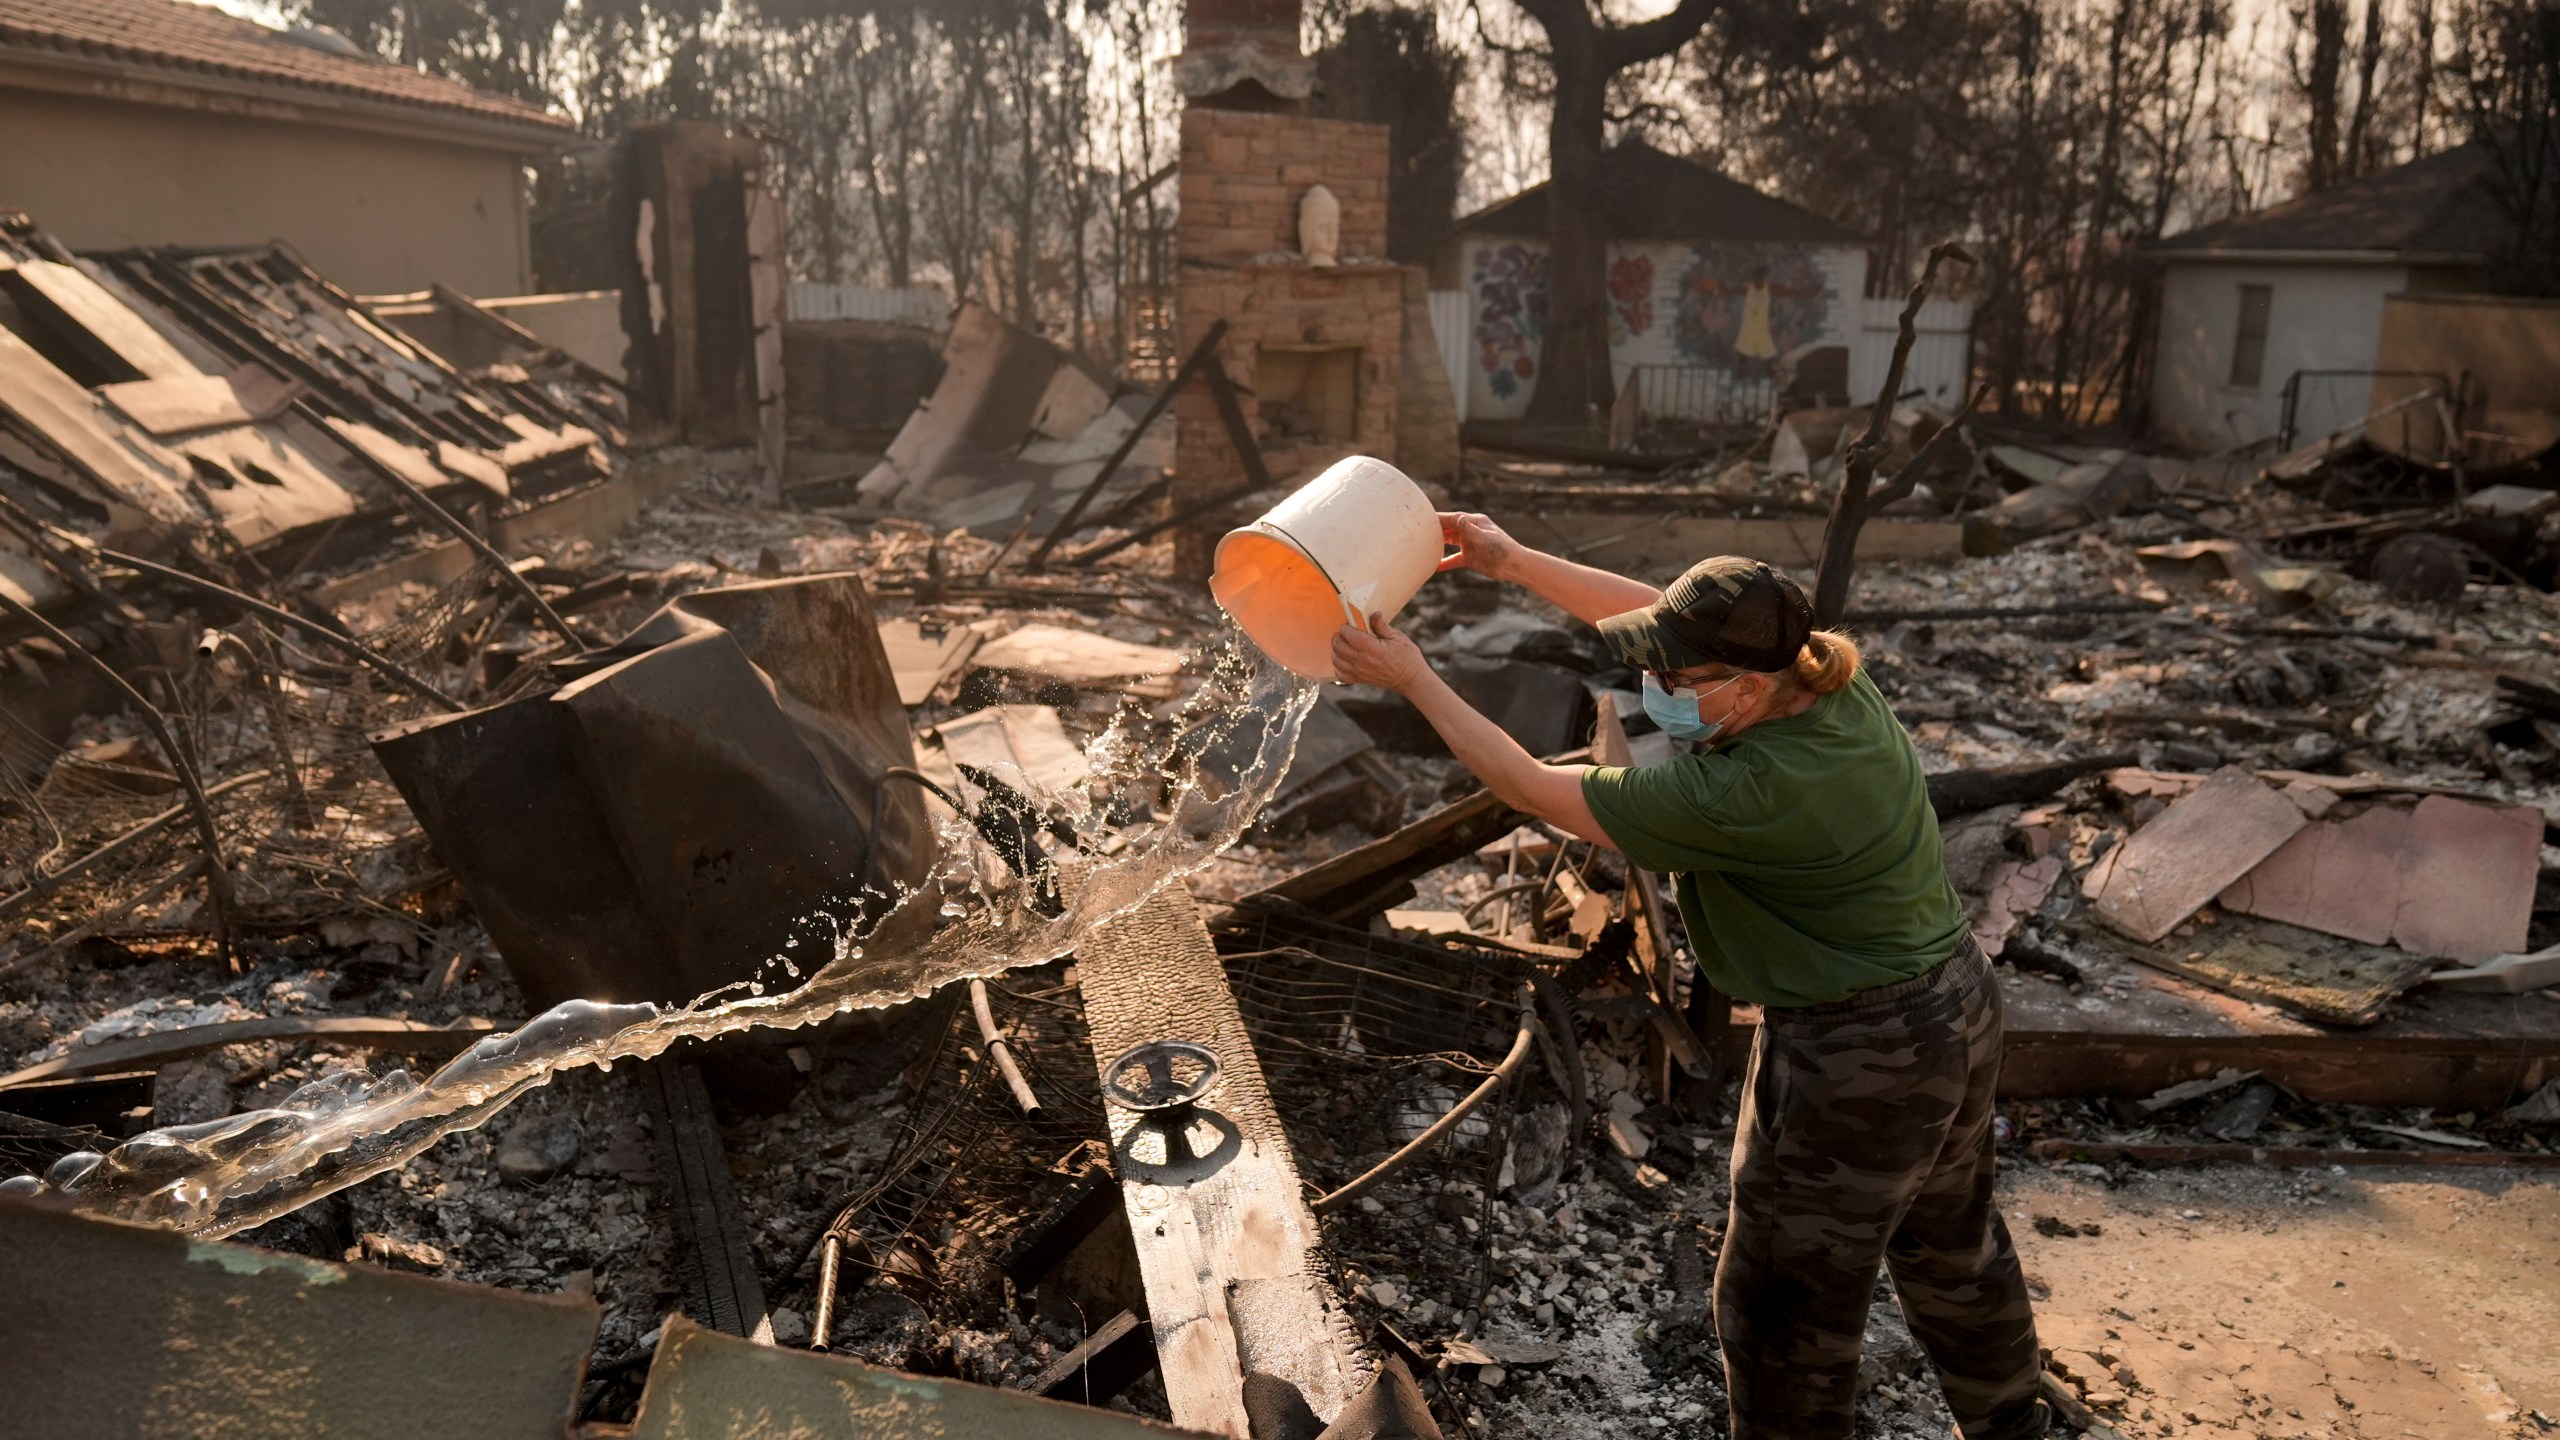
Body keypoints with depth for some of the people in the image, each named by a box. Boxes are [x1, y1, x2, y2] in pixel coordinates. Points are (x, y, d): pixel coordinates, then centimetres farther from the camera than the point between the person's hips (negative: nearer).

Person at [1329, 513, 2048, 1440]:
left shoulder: (1744, 796, -33)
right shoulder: (1832, 685, -9)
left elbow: (1533, 788, -24)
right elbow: (1650, 613, 4)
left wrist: (1412, 680, -16)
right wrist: (1518, 563, 6)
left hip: (1857, 1060, -10)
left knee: (1783, 1304, 12)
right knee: (1950, 1242, 32)